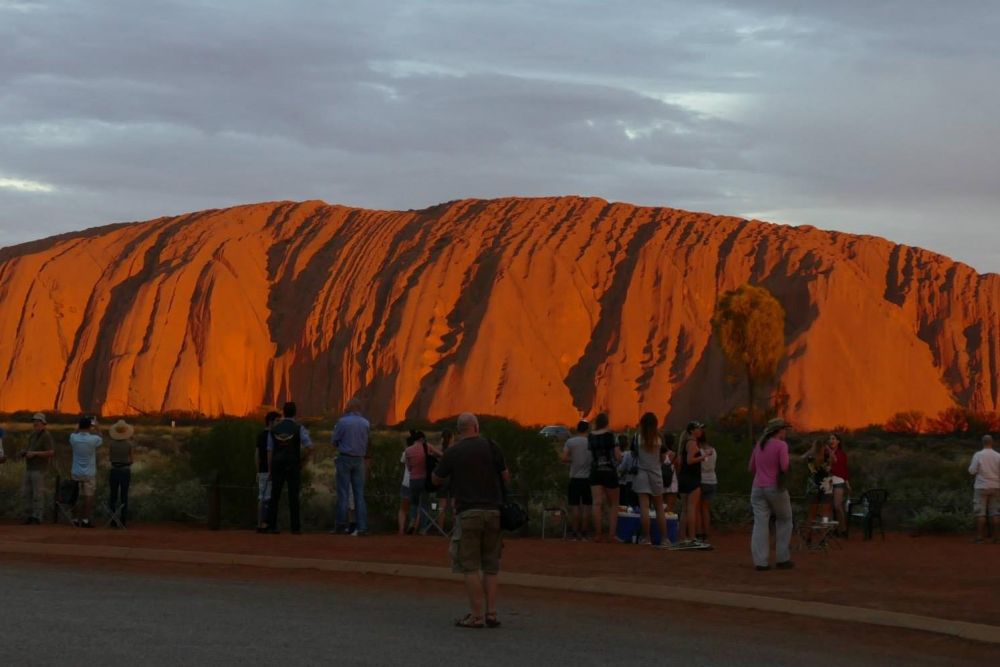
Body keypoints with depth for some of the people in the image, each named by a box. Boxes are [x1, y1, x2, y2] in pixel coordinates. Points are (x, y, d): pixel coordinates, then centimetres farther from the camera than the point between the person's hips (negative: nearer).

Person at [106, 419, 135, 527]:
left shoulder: (111, 444, -5)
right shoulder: (129, 444, -9)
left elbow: (109, 459, 3)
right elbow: (131, 460, -3)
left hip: (114, 471, 1)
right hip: (125, 471, -1)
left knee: (112, 497, 9)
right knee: (124, 497, 4)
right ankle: (123, 520, 1)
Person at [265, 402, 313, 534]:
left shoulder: (274, 429, 3)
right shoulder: (299, 428, -4)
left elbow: (270, 451, 2)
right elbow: (310, 447, -13)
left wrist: (269, 470, 8)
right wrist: (303, 461, 2)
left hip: (277, 466, 2)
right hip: (293, 467, -2)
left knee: (275, 497, 5)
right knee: (293, 497, 1)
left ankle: (272, 526, -1)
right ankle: (295, 527, -1)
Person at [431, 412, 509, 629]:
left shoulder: (452, 452, -3)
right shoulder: (491, 447, 2)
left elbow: (436, 480, 8)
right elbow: (506, 477, 7)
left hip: (468, 512, -3)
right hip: (493, 511, 3)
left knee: (470, 566, 0)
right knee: (490, 566, 11)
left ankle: (476, 615, -4)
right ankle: (491, 613, 6)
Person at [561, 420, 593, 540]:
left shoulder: (570, 442, -3)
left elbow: (564, 459, -8)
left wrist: (573, 460, 10)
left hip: (575, 478, 0)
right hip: (588, 477, 0)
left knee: (575, 506, 2)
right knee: (587, 506, 5)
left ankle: (575, 533, 0)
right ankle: (584, 532, 5)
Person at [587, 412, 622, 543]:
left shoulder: (590, 436, 3)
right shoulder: (611, 436, -7)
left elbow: (590, 453, 1)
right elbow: (618, 456, -9)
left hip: (595, 472, 2)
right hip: (610, 471, -2)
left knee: (597, 503, -2)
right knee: (613, 504, 8)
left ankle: (597, 534, -7)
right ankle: (612, 534, 1)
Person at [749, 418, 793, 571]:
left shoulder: (759, 444, 11)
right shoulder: (781, 445, -8)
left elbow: (751, 468, 17)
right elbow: (785, 467, -17)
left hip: (758, 488, 5)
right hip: (776, 488, -5)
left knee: (760, 524, -1)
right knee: (784, 521, 13)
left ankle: (760, 561, -7)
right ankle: (782, 559, 12)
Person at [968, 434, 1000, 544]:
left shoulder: (978, 455, -8)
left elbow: (972, 471, -8)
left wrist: (972, 466, 13)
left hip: (981, 487, -2)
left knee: (980, 513, 0)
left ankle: (980, 537, -4)